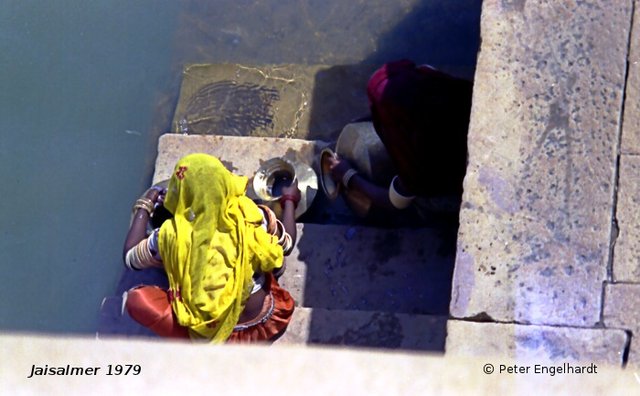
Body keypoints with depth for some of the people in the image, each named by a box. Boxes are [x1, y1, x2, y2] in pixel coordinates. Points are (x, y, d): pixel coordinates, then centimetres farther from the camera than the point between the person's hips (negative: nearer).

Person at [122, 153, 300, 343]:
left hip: (209, 333, -2)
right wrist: (289, 201, 24)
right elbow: (286, 244, 7)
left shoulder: (172, 235, -18)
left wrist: (145, 205, 13)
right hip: (265, 321, 2)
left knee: (136, 299, 3)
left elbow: (130, 257, 1)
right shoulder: (253, 216, -15)